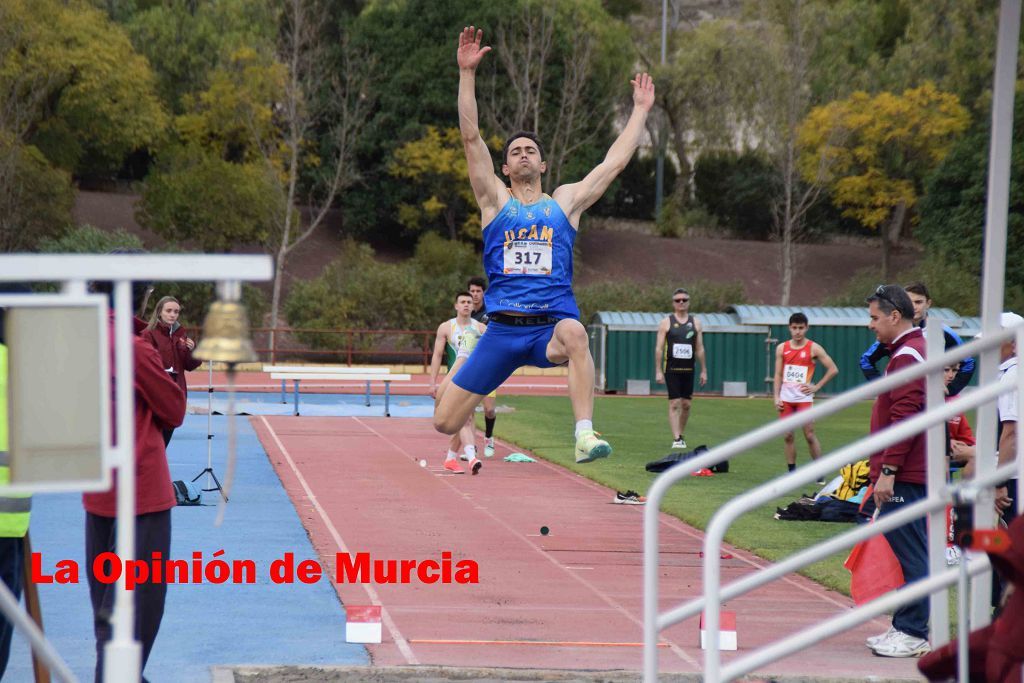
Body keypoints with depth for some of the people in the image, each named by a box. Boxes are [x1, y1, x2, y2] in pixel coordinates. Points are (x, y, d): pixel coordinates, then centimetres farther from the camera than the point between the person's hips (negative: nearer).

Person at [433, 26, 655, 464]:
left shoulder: (565, 202, 14)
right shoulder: (495, 200, 10)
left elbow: (615, 162, 15)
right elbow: (471, 137, 1)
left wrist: (640, 110, 18)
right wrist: (467, 73, -6)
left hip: (551, 326, -1)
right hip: (502, 329, 1)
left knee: (574, 332, -40)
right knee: (445, 422, -2)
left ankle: (585, 436, -45)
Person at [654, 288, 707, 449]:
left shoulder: (695, 323, 9)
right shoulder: (666, 322, 1)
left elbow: (700, 349, 11)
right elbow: (659, 348, -1)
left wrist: (704, 371, 6)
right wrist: (658, 371, -8)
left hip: (688, 369, 3)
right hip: (671, 369, -3)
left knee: (686, 404, 6)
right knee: (674, 404, -9)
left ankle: (681, 435, 22)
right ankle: (676, 439, -11)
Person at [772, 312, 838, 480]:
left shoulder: (814, 349, -2)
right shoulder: (782, 348, 8)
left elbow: (833, 369, -1)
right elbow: (778, 374, 9)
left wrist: (817, 387, -5)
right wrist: (776, 397, -1)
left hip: (804, 397, -3)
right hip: (786, 398, 3)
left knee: (810, 435, -6)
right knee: (788, 436, 3)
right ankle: (792, 472, 9)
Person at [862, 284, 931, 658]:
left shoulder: (907, 356, -14)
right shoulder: (909, 351, 18)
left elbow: (904, 417, -21)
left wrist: (888, 470, -21)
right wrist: (887, 469, 21)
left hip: (905, 476, -11)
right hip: (908, 475, 11)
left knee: (911, 554, -7)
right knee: (909, 552, 13)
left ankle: (913, 634, -5)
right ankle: (905, 627, 19)